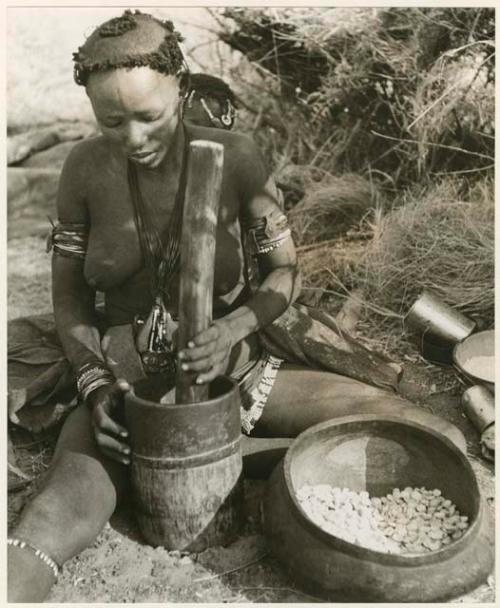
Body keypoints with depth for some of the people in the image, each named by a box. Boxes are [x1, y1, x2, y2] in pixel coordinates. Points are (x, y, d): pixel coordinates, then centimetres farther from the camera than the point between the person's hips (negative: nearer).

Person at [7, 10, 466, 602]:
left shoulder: (235, 157, -12)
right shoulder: (85, 169, -8)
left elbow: (286, 272, -4)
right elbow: (69, 297, 0)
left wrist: (233, 329, -25)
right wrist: (96, 387, -17)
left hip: (232, 367, 1)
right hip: (125, 377, 0)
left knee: (441, 444, -12)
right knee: (54, 521, -31)